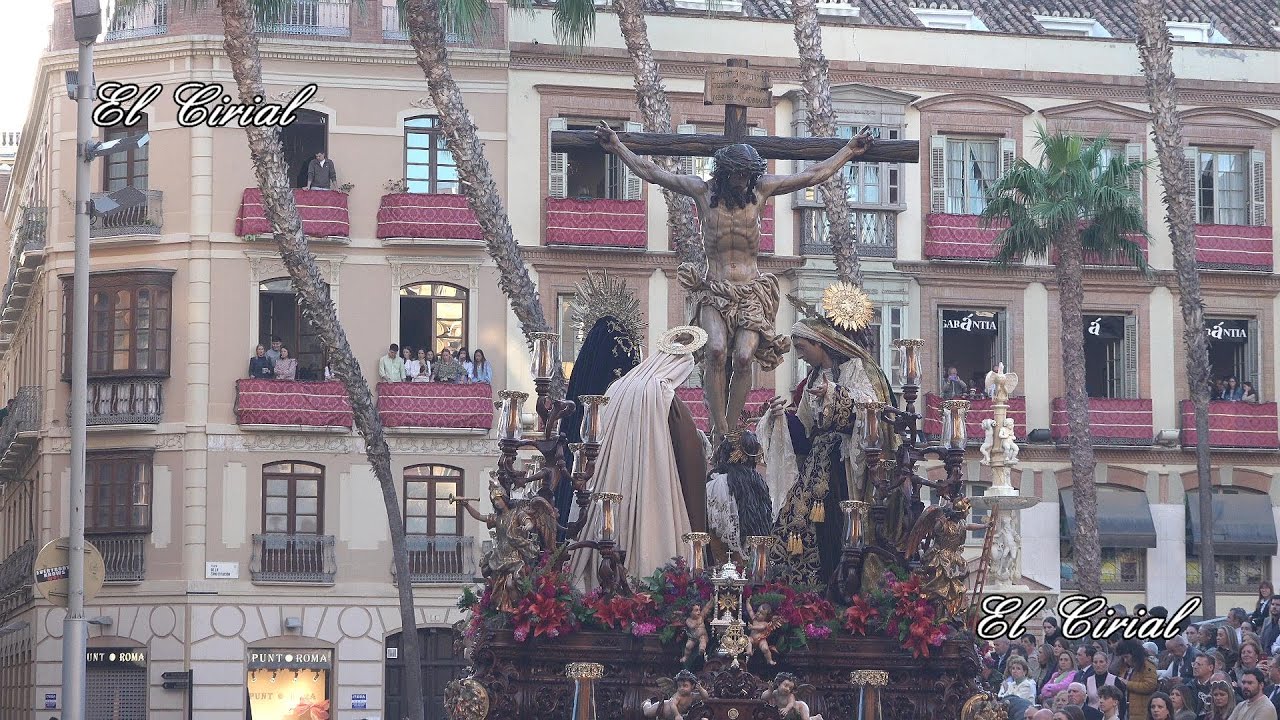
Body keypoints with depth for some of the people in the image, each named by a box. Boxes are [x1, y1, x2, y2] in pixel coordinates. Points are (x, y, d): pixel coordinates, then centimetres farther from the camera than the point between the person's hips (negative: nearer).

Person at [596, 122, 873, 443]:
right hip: (713, 292, -1)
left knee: (743, 356, -22)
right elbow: (651, 172, 8)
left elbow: (813, 175, 15)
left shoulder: (761, 189, 8)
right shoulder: (703, 190, 4)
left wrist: (849, 150, 17)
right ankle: (718, 430, -25)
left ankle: (732, 429, -14)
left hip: (751, 292, 1)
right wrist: (618, 148, 5)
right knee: (716, 350, -28)